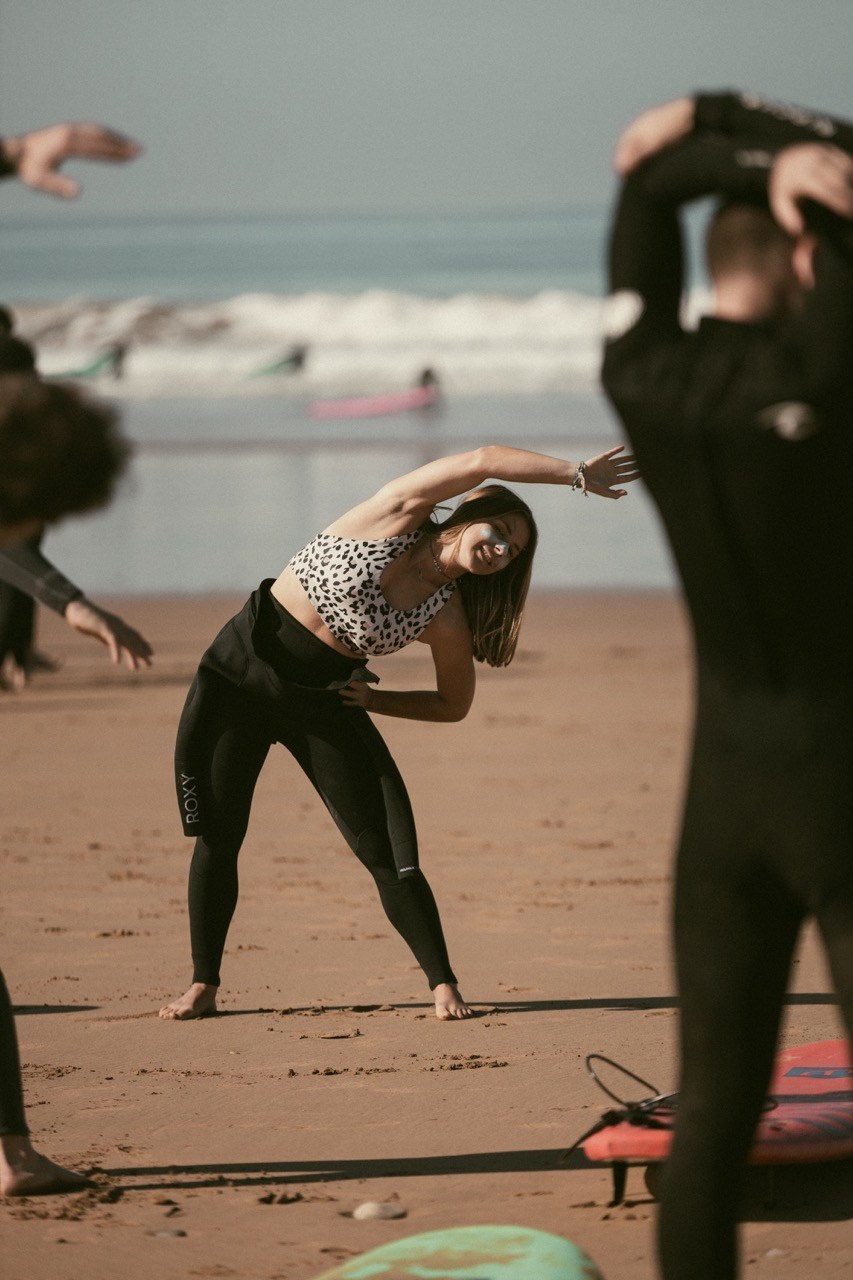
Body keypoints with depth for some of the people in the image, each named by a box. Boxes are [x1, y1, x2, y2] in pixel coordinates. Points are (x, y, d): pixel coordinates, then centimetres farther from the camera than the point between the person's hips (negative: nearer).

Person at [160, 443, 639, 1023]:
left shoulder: (446, 618, -5)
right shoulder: (397, 517, -12)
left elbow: (454, 705, 8)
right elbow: (483, 461, -22)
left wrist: (372, 700, -4)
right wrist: (578, 474, -20)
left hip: (324, 698, 2)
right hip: (243, 667, -2)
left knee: (383, 851, -7)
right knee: (218, 838, -1)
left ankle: (443, 983, 0)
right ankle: (203, 986, 11)